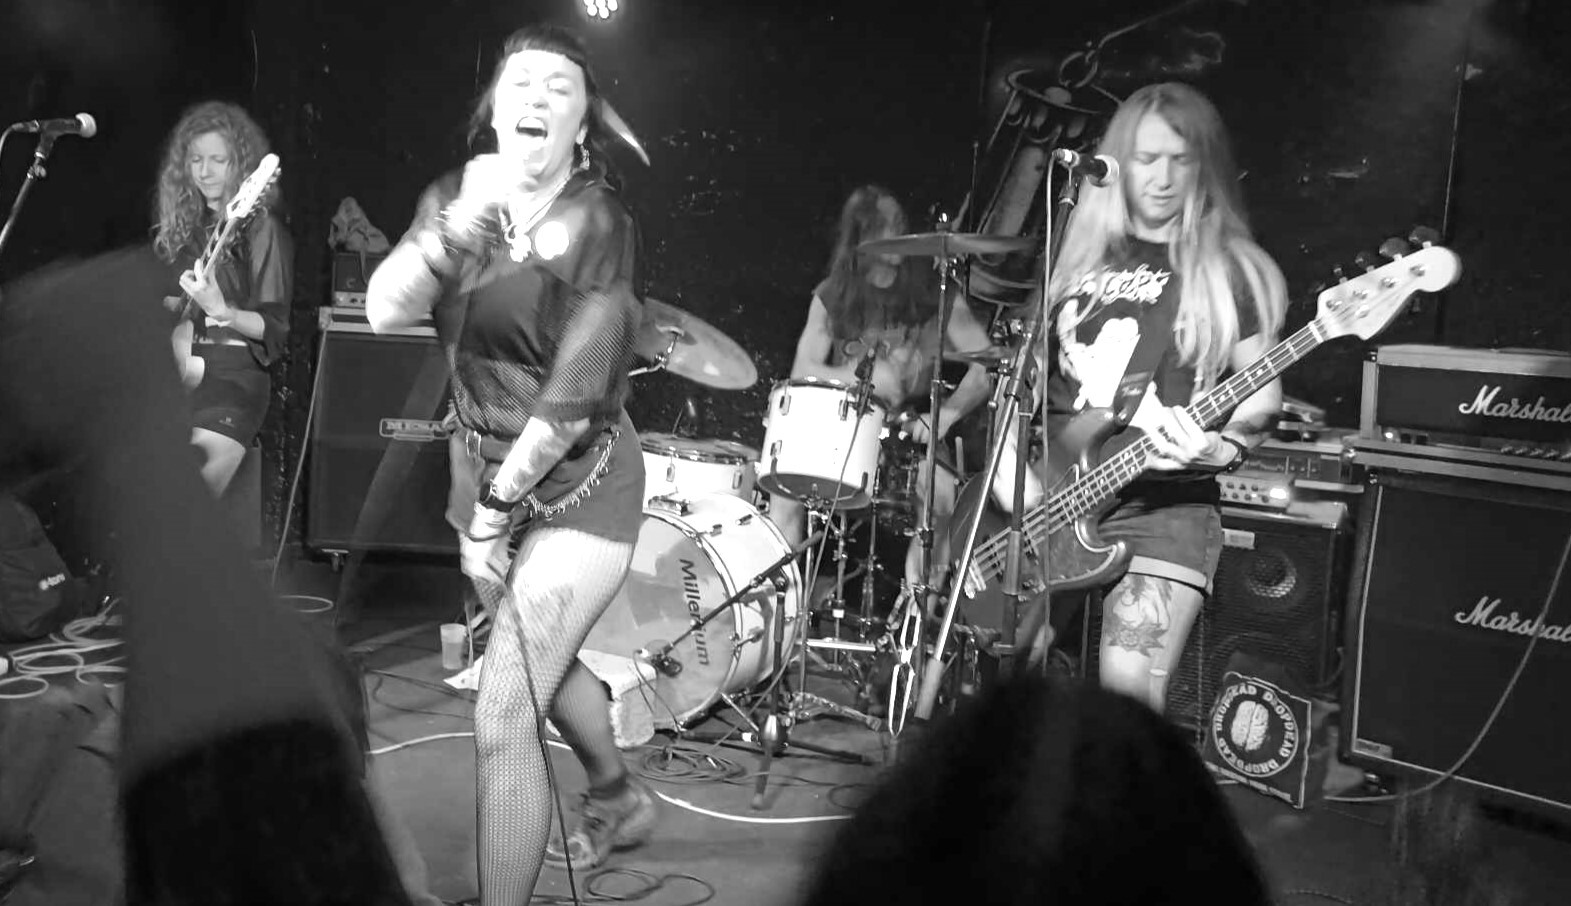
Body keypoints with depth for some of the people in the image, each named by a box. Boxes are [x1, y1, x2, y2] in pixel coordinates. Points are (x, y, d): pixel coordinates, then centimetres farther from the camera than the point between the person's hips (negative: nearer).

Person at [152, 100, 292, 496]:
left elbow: (274, 329, -7)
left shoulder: (262, 230, -3)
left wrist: (221, 311, -23)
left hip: (232, 377, -6)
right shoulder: (181, 224, 15)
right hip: (175, 369, 6)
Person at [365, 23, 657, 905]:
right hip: (485, 472, 7)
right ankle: (622, 798, 53)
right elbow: (385, 312, -14)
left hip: (578, 489, -7)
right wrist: (461, 223, -28)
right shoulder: (455, 197, 0)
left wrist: (493, 513, -19)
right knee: (544, 664, 26)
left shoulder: (598, 224, -17)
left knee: (503, 717, -12)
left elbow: (573, 396, -22)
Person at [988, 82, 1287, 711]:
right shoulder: (1073, 253, 13)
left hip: (1166, 507, -3)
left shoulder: (1231, 269, 4)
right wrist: (1010, 466, 1)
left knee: (1128, 691, -17)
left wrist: (1221, 446, -16)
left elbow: (1262, 396, 4)